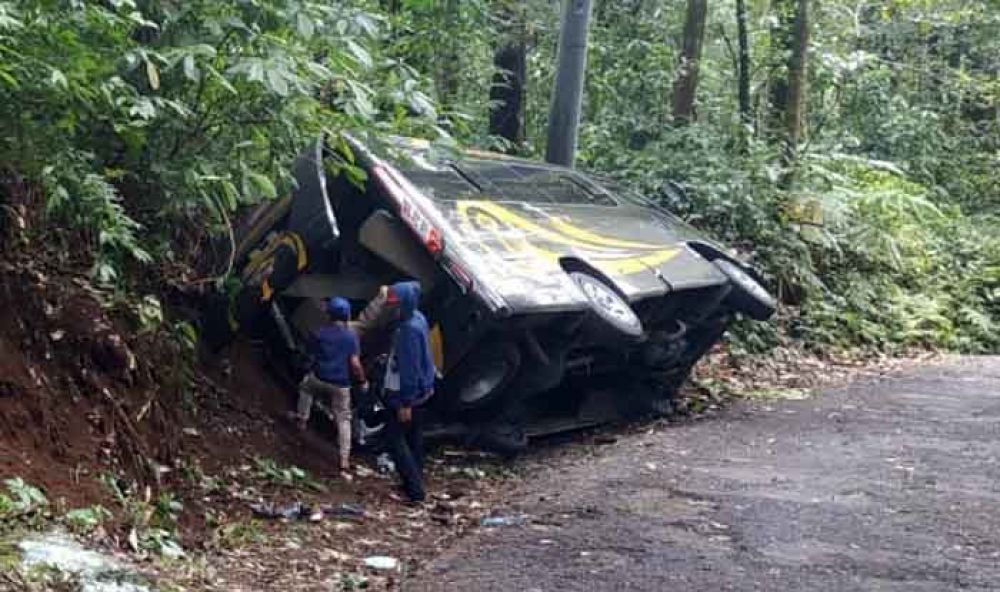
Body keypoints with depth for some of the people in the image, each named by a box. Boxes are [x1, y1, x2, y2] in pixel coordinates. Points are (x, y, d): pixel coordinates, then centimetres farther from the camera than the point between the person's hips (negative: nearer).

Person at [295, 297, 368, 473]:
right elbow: (355, 364, -11)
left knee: (305, 386, 37)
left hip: (319, 379, 1)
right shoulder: (351, 336, -8)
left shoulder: (319, 333, -3)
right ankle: (344, 459, 4)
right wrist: (363, 381, 3)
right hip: (341, 384, -1)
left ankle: (302, 419, 34)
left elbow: (312, 356, 10)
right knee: (343, 419, 9)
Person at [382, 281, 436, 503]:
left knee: (395, 437, -2)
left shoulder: (410, 329, -27)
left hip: (405, 393, -10)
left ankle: (414, 488, -2)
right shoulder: (417, 318, 2)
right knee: (413, 436, 18)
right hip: (418, 389, 10)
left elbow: (410, 367, -25)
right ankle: (415, 482, 29)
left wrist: (406, 403, -22)